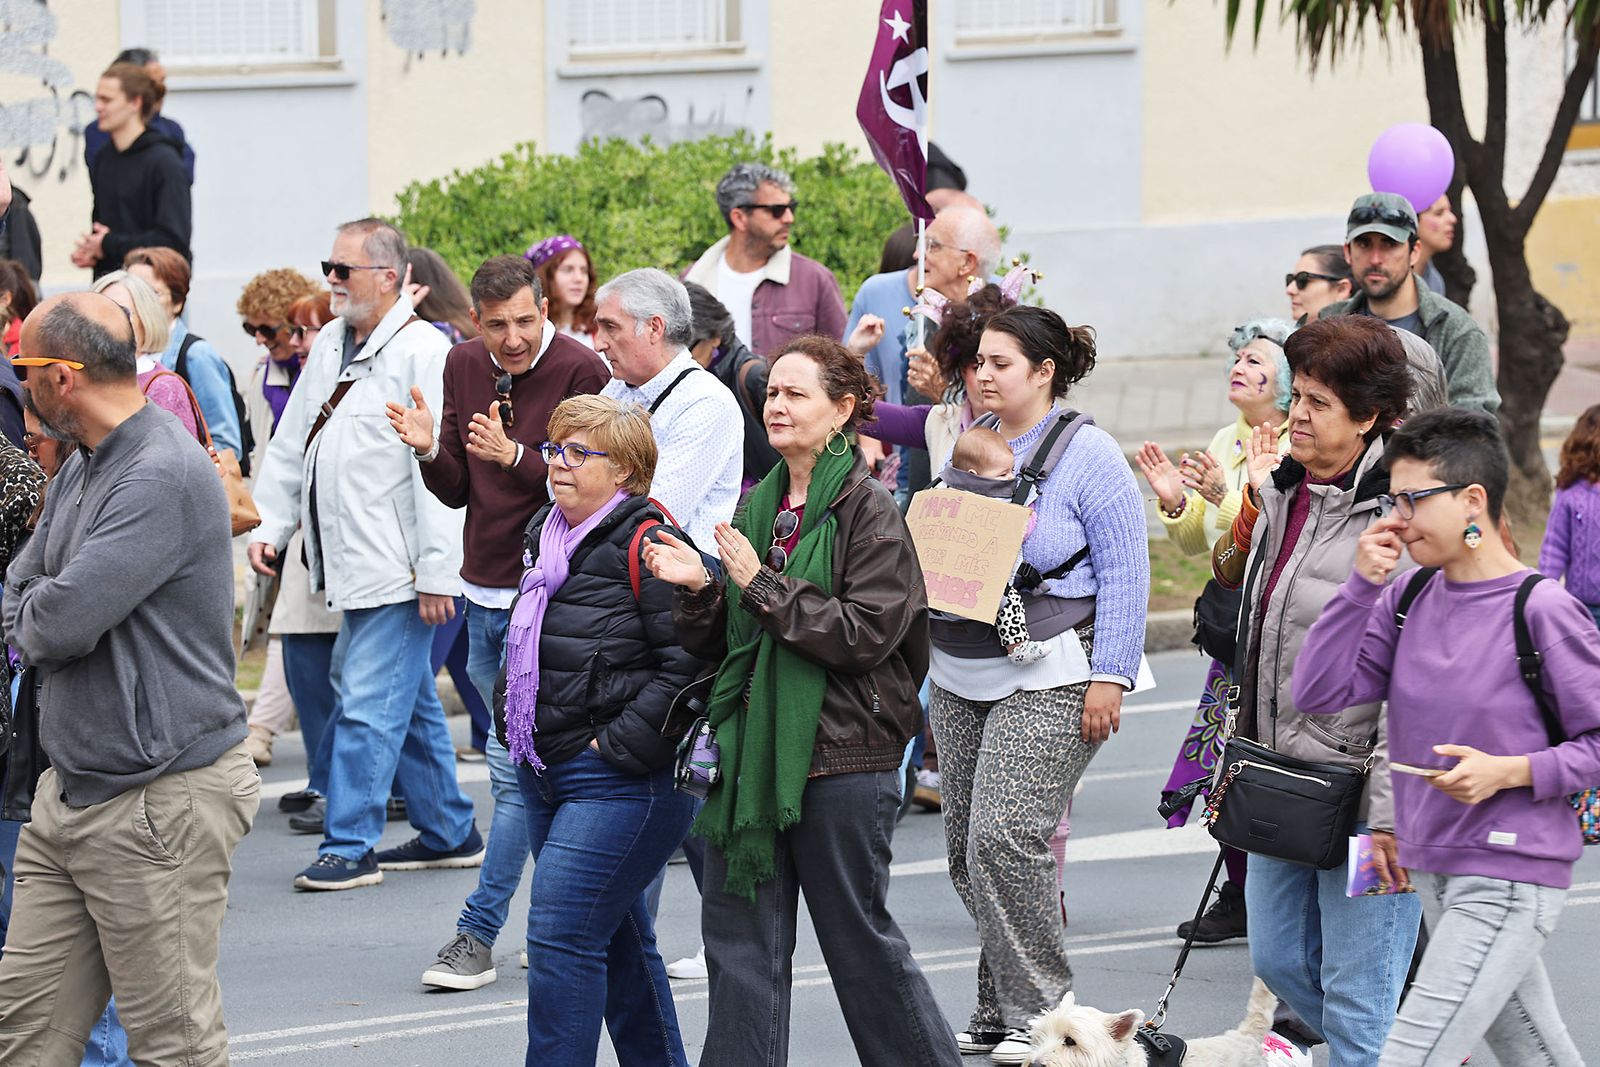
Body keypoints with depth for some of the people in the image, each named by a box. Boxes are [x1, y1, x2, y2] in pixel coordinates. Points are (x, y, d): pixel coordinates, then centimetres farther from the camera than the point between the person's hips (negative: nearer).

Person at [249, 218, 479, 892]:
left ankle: (350, 846, -4)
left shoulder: (423, 351, -13)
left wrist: (437, 573, -20)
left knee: (368, 705, -8)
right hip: (349, 565, 9)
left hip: (397, 571, -9)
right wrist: (269, 525, 12)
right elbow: (291, 444, 21)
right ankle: (450, 832, 25)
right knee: (409, 705, 16)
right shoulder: (330, 344, 13)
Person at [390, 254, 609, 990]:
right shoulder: (464, 366, 7)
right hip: (484, 596, 7)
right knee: (518, 763, 13)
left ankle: (478, 934, -6)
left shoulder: (579, 370, -12)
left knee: (514, 766, -9)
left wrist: (514, 457, -28)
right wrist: (429, 449, -9)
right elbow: (458, 491, 11)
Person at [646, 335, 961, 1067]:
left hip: (842, 756, -6)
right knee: (739, 935, 6)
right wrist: (698, 588, -4)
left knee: (858, 935, 4)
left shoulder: (869, 511, -8)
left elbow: (866, 633, -19)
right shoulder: (757, 507, 12)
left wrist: (763, 585, -18)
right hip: (751, 748, 7)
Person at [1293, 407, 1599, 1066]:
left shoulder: (1542, 611, -13)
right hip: (1434, 873, 7)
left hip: (1511, 880, -7)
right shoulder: (1407, 599, 5)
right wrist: (1362, 584, -8)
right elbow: (1317, 693, -2)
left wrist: (1510, 771, -21)